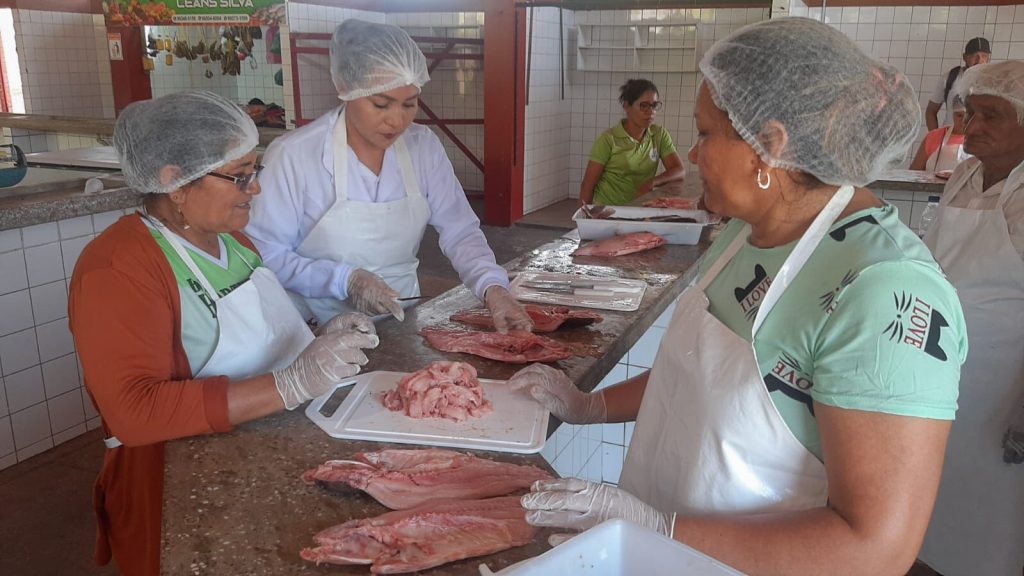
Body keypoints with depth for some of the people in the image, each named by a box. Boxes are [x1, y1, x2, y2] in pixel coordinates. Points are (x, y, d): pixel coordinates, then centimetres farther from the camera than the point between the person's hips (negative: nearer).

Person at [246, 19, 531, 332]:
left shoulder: (423, 146, 0)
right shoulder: (293, 155, -14)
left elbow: (460, 231, -2)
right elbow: (264, 255, -10)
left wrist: (493, 288, -19)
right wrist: (344, 280, -21)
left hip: (403, 322, 3)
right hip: (322, 327, -2)